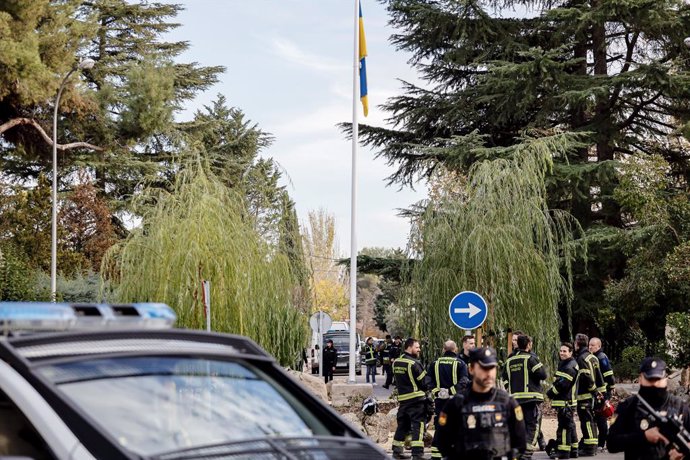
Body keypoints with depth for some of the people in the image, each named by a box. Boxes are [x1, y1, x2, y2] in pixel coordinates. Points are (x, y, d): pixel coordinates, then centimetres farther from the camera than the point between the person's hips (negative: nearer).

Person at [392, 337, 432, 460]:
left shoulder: (396, 362, 9)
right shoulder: (413, 363, -15)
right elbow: (424, 381, -11)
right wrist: (432, 386, 7)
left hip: (402, 398, 8)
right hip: (416, 399, -8)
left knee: (402, 424, 17)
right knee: (418, 425, -6)